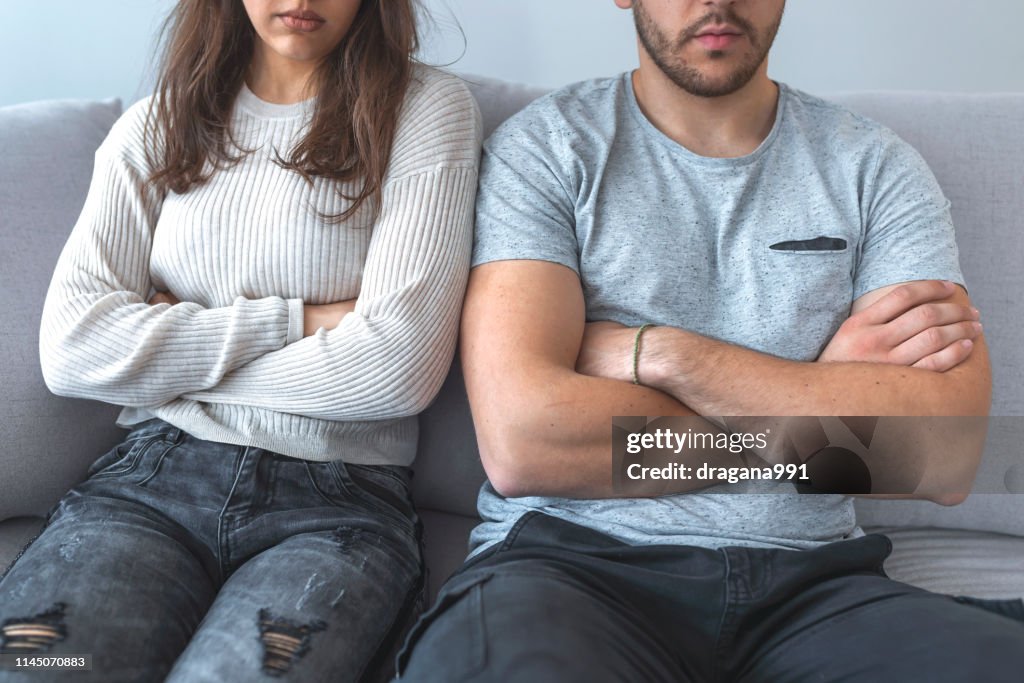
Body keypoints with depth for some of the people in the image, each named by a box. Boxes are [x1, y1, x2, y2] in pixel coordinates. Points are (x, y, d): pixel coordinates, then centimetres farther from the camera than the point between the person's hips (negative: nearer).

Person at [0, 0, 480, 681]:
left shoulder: (428, 108, 3)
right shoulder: (156, 126, 13)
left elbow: (401, 367, -10)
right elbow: (72, 348, -1)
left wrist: (174, 357, 0)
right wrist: (298, 322, -6)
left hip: (339, 503, -2)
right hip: (154, 478, 3)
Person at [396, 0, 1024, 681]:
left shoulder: (878, 167, 7)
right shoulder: (544, 148, 0)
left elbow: (947, 456, -7)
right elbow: (519, 443, -15)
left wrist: (662, 355, -12)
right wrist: (820, 400, -7)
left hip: (807, 578, 3)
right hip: (573, 560, -2)